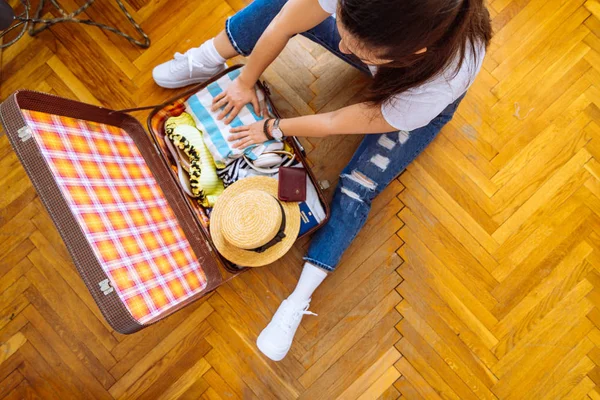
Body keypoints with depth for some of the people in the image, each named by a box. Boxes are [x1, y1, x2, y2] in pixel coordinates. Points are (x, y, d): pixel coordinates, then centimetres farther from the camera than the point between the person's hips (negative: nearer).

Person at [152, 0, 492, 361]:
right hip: (382, 35, 4)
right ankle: (209, 63, 7)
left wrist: (271, 129, -19)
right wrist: (246, 81, -10)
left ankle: (298, 302, -8)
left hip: (417, 93, -4)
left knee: (354, 192, -19)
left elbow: (334, 124, -32)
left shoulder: (439, 86, -47)